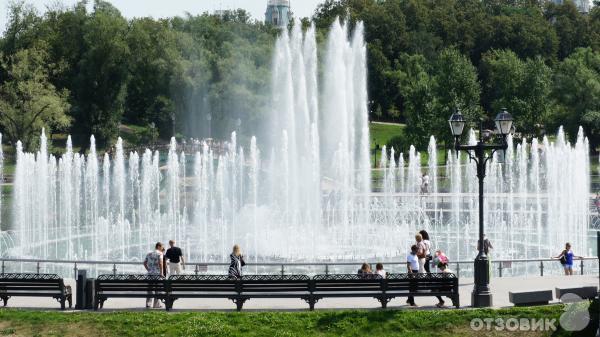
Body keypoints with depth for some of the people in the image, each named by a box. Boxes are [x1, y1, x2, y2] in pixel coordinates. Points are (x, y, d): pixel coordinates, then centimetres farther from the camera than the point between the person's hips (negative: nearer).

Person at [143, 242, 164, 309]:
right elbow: (160, 263, -19)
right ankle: (156, 304, 6)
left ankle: (148, 303, 2)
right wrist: (161, 273, -16)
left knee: (150, 288, 9)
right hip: (157, 273, -5)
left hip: (150, 273, 5)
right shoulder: (159, 253, -6)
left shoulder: (149, 254, 13)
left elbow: (144, 263, 14)